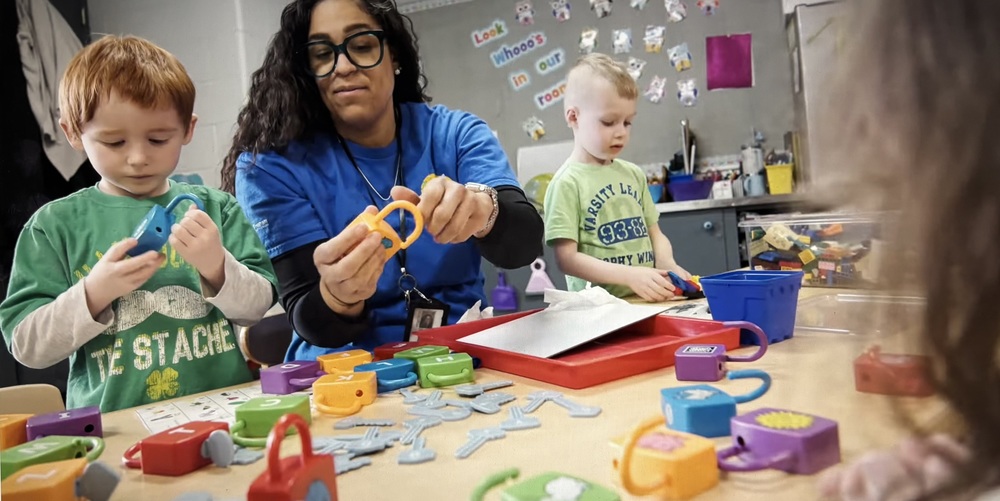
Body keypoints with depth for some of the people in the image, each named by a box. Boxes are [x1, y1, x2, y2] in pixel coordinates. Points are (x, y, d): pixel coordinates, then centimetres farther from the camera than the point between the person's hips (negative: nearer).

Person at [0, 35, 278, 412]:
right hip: (111, 428, 0)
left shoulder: (216, 208, 6)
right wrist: (94, 293, -11)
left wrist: (217, 268, -12)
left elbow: (258, 309, 5)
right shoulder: (54, 225, 6)